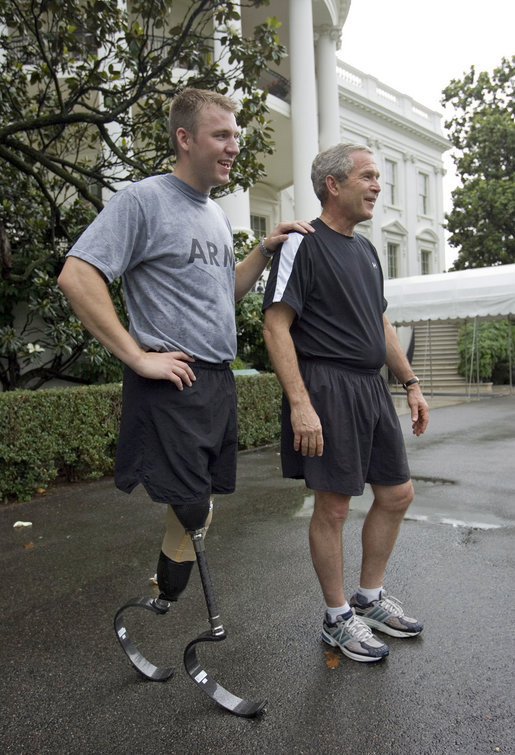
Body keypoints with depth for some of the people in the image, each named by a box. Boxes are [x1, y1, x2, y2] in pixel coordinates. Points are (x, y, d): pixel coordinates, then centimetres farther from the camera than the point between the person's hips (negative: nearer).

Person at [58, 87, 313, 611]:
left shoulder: (217, 216, 18)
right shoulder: (144, 199, -7)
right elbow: (76, 276, -17)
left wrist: (265, 249, 11)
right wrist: (138, 357, -20)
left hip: (219, 381, 8)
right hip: (172, 382, -8)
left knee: (199, 508, 14)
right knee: (192, 514, -6)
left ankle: (165, 607, 31)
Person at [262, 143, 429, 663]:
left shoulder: (365, 249, 18)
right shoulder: (303, 243, -8)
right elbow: (276, 327, -15)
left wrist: (411, 383, 19)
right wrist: (299, 404, -23)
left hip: (372, 387, 9)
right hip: (327, 388, -9)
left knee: (397, 494, 13)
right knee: (333, 507, 0)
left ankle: (369, 599, 32)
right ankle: (338, 619, 20)